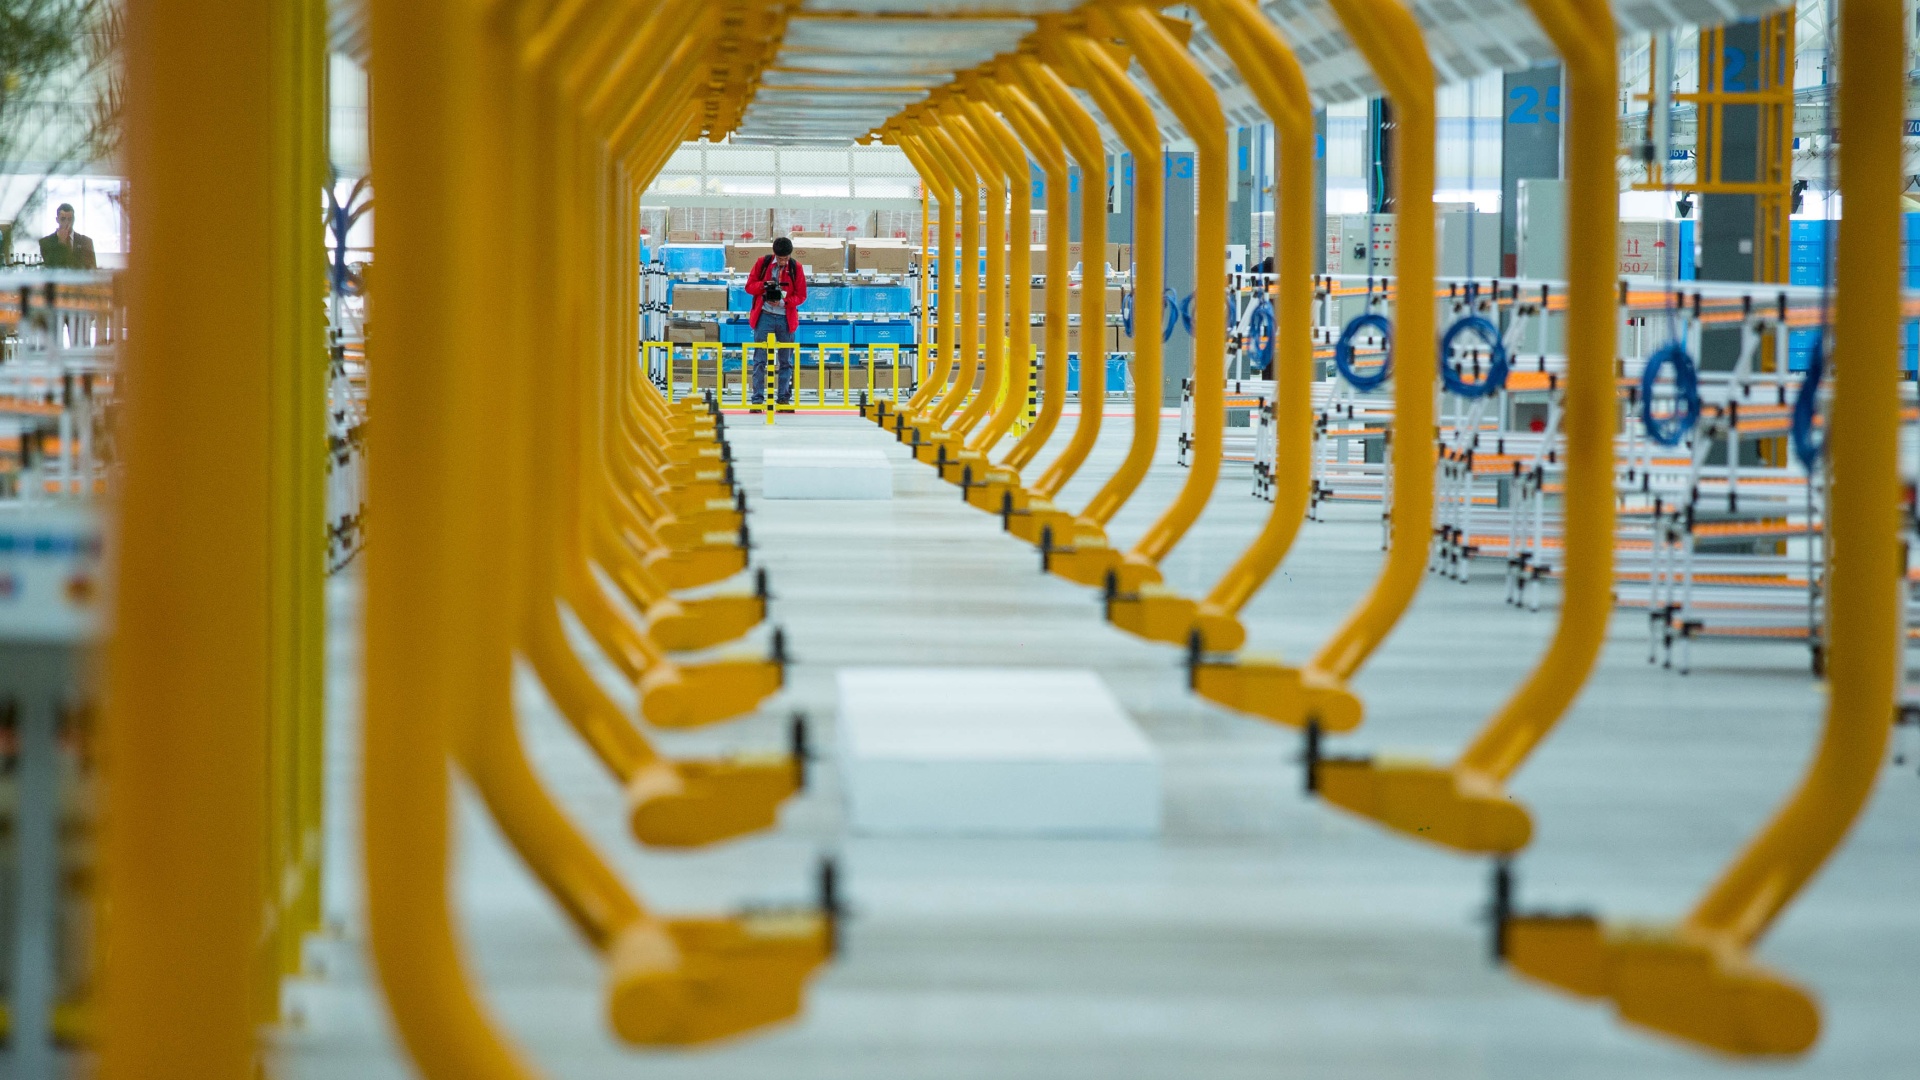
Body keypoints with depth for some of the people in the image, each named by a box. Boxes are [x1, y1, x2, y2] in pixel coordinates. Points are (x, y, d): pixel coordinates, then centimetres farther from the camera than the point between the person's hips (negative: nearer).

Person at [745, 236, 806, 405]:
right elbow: (749, 286, 3)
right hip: (764, 316, -1)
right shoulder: (763, 263, 0)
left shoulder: (795, 268, 0)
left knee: (786, 360, 6)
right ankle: (757, 397, 0)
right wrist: (764, 285, -16)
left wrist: (784, 301, -16)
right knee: (760, 359, -2)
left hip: (786, 318, 1)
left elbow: (801, 296, 1)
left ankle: (784, 397, 14)